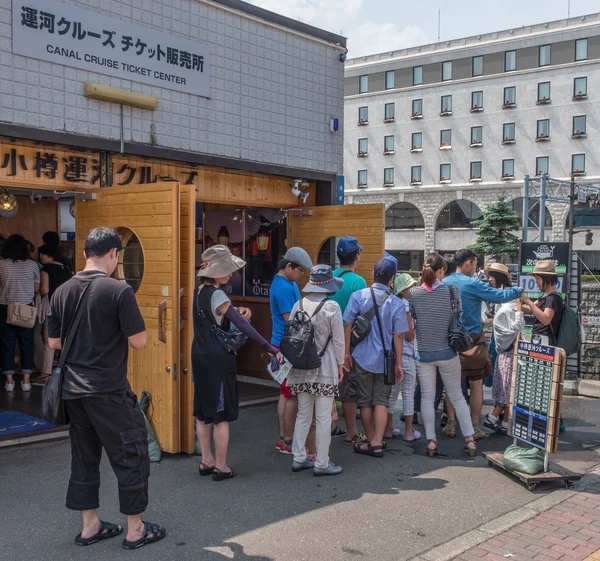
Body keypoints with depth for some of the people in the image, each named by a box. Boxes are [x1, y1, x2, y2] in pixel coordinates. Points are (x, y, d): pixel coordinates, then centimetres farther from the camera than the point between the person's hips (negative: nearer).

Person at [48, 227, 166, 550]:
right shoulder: (119, 291, -15)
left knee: (84, 457, 17)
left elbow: (54, 342, 10)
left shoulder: (62, 292, 4)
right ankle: (135, 530, 15)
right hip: (109, 390, -6)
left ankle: (89, 527, 27)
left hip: (73, 389, 7)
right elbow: (138, 341, -13)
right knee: (131, 457, 7)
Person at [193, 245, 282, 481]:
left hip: (200, 358, 9)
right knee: (221, 414, 0)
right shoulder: (217, 295, -18)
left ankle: (207, 461, 23)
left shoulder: (200, 292, 8)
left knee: (203, 412, 14)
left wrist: (237, 311, -4)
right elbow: (242, 325, -23)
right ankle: (221, 467, 7)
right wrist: (270, 348, -25)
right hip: (218, 360, -8)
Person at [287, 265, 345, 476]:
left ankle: (299, 458, 21)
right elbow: (338, 340, -7)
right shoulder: (332, 307, -11)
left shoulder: (298, 305, 2)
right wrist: (340, 364, 4)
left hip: (301, 367, 5)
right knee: (324, 417, 3)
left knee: (303, 415, 15)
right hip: (325, 368, -5)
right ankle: (321, 463, 8)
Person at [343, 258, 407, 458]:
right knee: (381, 401, 7)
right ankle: (377, 443, 4)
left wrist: (346, 352, 1)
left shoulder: (358, 296, -7)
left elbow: (348, 325, -7)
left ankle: (371, 441, 23)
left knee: (365, 401, 12)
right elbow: (398, 336, -5)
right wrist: (398, 364, 2)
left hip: (363, 357, 0)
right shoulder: (397, 304, -7)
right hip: (385, 359, 0)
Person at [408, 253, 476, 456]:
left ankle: (431, 440, 10)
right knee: (457, 396, 12)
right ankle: (469, 439, 16)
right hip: (447, 352, 0)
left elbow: (410, 319, 2)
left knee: (427, 397, 10)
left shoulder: (414, 293, -6)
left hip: (424, 353, 0)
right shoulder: (452, 290, -9)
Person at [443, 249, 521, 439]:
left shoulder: (443, 284, 2)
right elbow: (500, 296, -13)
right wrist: (519, 291, 3)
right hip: (472, 342, -5)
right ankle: (475, 427, 11)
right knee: (476, 385, 7)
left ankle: (451, 424, 18)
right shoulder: (473, 284, -14)